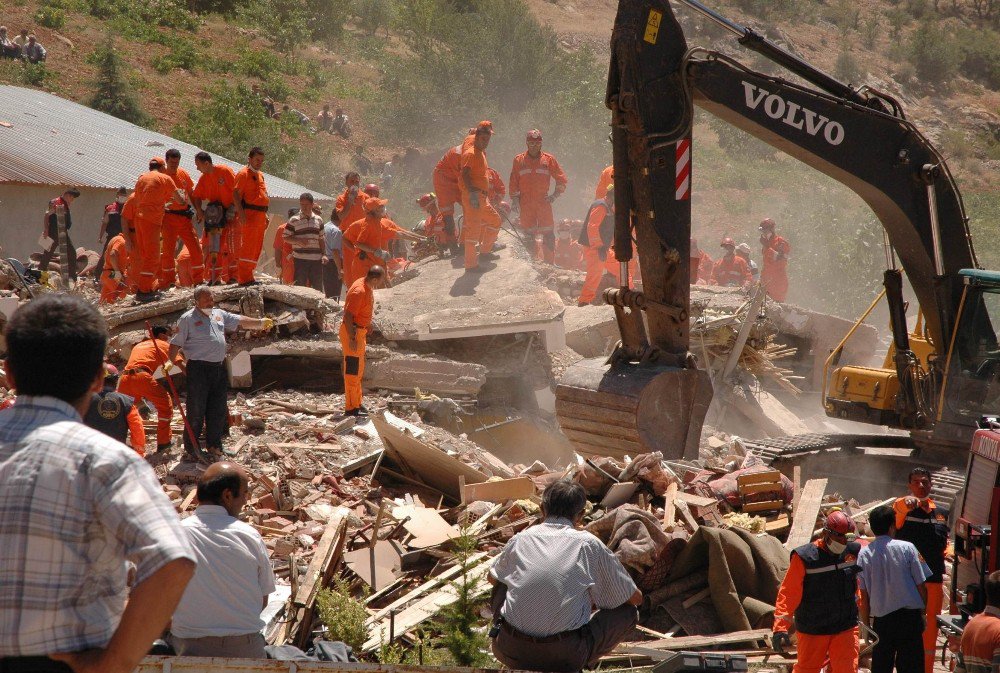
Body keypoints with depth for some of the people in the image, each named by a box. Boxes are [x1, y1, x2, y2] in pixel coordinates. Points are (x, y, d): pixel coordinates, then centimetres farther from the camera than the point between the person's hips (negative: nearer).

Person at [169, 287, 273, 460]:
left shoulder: (219, 314, 14)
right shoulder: (188, 319, -5)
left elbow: (240, 321, 16)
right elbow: (176, 343, -6)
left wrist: (260, 323, 6)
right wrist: (171, 362, -15)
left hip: (219, 368, 7)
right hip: (198, 369, -6)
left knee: (218, 409, 11)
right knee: (196, 409, -4)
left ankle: (214, 444, 23)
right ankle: (191, 447, 4)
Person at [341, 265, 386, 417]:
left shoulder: (367, 287, 5)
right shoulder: (359, 291, -25)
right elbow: (348, 316, -26)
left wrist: (367, 326, 25)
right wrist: (352, 339, -25)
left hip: (360, 331, 10)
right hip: (352, 332, -10)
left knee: (358, 370, 19)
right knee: (352, 371, -3)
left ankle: (357, 403, 30)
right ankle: (351, 408, 2)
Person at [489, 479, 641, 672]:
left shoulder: (520, 539, 11)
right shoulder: (589, 544, 3)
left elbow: (493, 578, 34)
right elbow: (635, 598, 14)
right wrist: (596, 598, 32)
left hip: (510, 654, 3)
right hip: (564, 657, -3)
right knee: (628, 612, 16)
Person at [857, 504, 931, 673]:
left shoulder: (864, 554, -3)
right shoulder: (907, 548, -5)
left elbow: (864, 595, 0)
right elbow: (921, 585, -1)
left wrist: (866, 624, 9)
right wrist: (923, 612, 13)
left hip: (881, 619, 1)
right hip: (910, 616, -1)